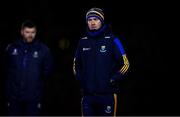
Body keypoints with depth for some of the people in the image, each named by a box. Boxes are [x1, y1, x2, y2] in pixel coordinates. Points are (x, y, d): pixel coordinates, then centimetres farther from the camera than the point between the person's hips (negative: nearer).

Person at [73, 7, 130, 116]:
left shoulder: (112, 40, -4)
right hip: (88, 94, 4)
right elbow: (76, 64, 22)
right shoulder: (83, 42, 8)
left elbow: (125, 64, -3)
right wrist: (81, 80, 9)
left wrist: (112, 80, -8)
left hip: (107, 94, -4)